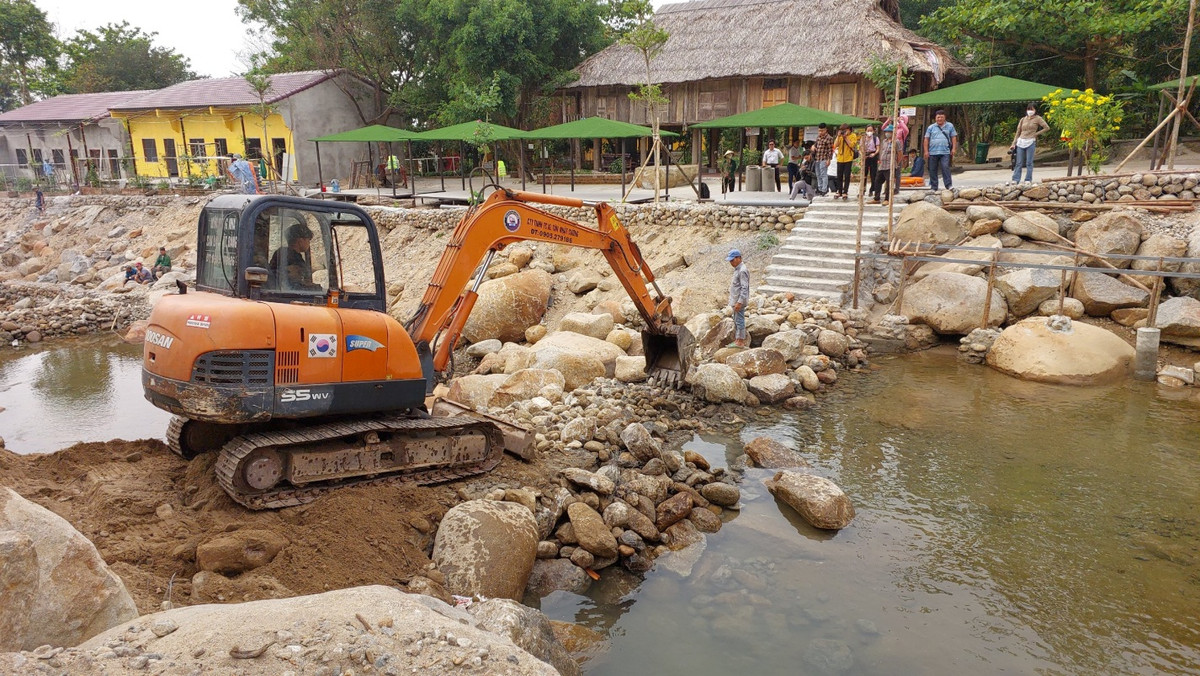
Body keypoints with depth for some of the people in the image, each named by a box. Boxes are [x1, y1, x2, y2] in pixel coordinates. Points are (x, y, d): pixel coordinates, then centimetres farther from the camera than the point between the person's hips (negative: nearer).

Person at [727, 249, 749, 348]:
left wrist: (739, 302, -25)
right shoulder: (737, 269, 12)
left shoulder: (742, 271, -19)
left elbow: (744, 288, -23)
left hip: (740, 301, -10)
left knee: (739, 321, -4)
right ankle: (737, 339, 24)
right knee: (736, 321, 16)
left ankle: (740, 341, 2)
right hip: (736, 300, 10)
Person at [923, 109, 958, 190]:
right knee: (933, 170, 4)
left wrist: (953, 148, 0)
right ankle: (933, 187, 12)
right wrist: (926, 151, 0)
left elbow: (954, 137, 10)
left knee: (945, 168, -14)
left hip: (945, 152, -2)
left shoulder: (950, 126, 10)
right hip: (933, 152, 2)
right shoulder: (931, 127, 9)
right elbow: (926, 139, 7)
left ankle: (949, 185, -14)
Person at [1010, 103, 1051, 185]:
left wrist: (1036, 133, 0)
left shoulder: (1037, 119, 5)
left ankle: (1028, 180, 1)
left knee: (1029, 162, -3)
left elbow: (1047, 128, 2)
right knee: (1019, 163, 0)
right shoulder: (1023, 119, 15)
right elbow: (1018, 132, 15)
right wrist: (1013, 144, 8)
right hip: (1020, 142, 3)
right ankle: (1015, 180, -2)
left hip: (1030, 142, -3)